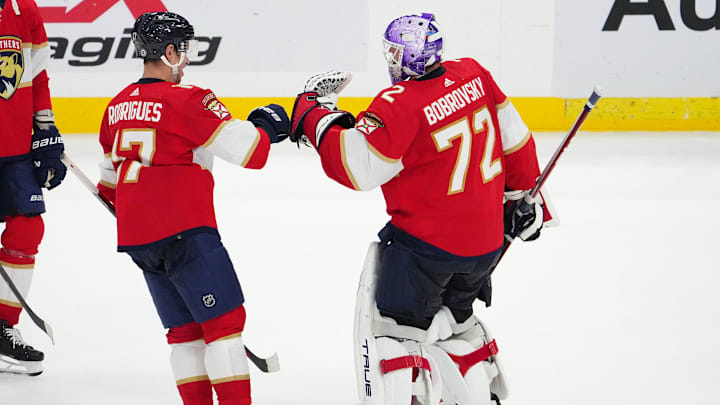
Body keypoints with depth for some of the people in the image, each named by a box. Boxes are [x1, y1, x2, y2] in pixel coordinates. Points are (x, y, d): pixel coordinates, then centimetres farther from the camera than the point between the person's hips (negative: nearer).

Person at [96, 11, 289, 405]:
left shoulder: (118, 106, 13)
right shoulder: (186, 100, -11)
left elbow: (110, 177, 24)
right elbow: (247, 149, -13)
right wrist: (266, 124, 7)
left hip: (136, 238, 8)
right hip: (184, 231, -8)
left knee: (184, 327, 14)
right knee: (225, 318, -4)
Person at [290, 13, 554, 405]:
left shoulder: (401, 104, -22)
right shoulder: (474, 75, -1)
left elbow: (354, 166, -23)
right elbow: (513, 134, 8)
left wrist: (314, 111, -12)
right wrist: (523, 194, 22)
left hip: (425, 242, -8)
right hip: (486, 239, 8)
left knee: (393, 326, -2)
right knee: (454, 318, 28)